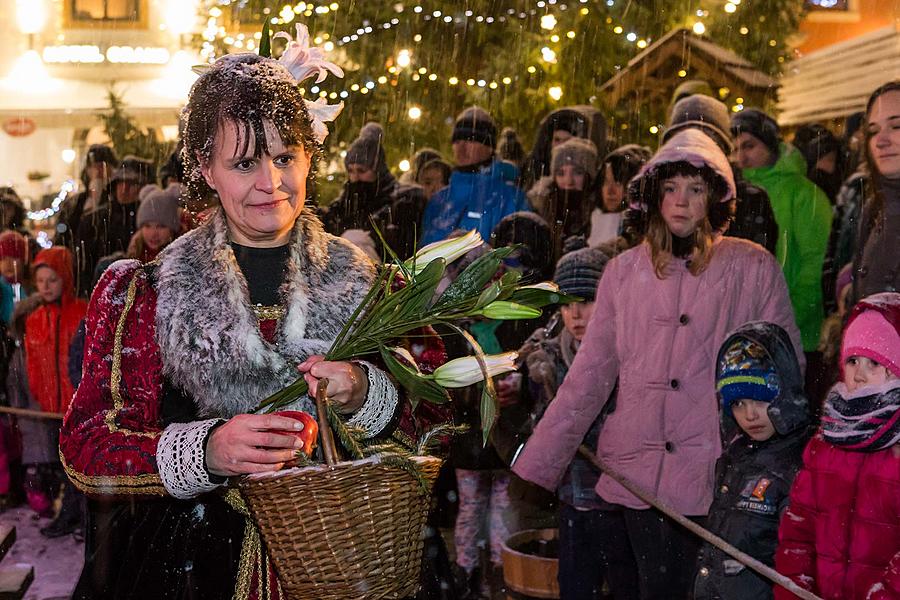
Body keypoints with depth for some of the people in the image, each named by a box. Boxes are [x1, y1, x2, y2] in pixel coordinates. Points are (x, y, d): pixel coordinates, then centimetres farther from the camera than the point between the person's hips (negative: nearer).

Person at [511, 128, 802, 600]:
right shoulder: (624, 270, 7)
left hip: (716, 477, -2)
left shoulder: (753, 268, 1)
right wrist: (534, 468, 1)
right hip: (635, 473, 2)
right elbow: (587, 379, 6)